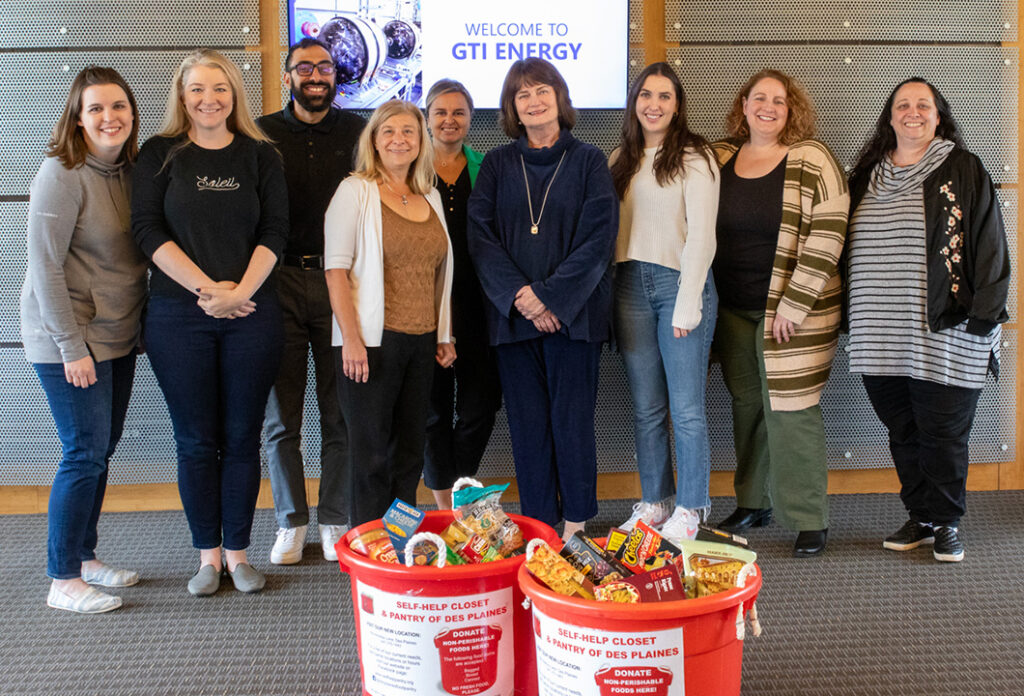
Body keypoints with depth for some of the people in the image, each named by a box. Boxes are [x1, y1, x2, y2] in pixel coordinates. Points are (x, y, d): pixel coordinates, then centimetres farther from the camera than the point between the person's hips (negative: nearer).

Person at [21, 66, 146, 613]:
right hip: (69, 339, -7)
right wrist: (72, 347, -18)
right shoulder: (62, 174, -14)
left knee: (101, 447, 13)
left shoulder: (129, 169, 8)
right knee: (85, 452, -5)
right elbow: (45, 265, -17)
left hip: (116, 337, 7)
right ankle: (63, 580, 7)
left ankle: (85, 556, 27)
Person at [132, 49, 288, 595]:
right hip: (178, 316, -1)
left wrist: (240, 291, -12)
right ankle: (208, 555, 17)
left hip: (251, 313, 1)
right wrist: (207, 289, -13)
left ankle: (238, 552, 18)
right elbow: (148, 228, -4)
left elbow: (274, 232, 2)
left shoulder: (261, 156, 8)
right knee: (196, 440, 5)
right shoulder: (160, 154, 5)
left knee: (242, 437, 5)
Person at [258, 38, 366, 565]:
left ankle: (335, 521, 18)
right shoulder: (262, 134, 7)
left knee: (340, 414, 4)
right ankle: (291, 522, 18)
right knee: (280, 416, 5)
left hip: (339, 283, 0)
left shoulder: (359, 133, 8)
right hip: (279, 283, 0)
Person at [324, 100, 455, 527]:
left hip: (420, 342, 6)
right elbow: (336, 269, -9)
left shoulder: (431, 197, 14)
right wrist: (351, 338, -16)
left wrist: (444, 335, 16)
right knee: (372, 454, 0)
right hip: (371, 341, -6)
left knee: (410, 452, 10)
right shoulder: (356, 191, -3)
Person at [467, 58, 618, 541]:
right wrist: (518, 294, -12)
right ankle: (537, 525, 14)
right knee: (527, 422, 4)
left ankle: (576, 523, 12)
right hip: (512, 314, 2)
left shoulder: (587, 161, 3)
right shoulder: (497, 164, 10)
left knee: (572, 419, 0)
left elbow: (598, 238, -5)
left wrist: (551, 297, -13)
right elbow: (480, 234, 1)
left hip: (572, 314, -2)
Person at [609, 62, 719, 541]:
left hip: (680, 283, -5)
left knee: (686, 408, -3)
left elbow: (701, 235, -8)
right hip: (631, 286, 5)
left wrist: (686, 305, -14)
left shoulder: (694, 156, -2)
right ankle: (654, 503, 19)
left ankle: (689, 510, 9)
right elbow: (610, 230, 14)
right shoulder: (621, 160, 15)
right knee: (646, 408, 9)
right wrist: (608, 297, 5)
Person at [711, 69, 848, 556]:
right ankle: (753, 503, 28)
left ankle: (809, 520, 7)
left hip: (793, 311, -5)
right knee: (747, 406, 13)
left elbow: (826, 237, -12)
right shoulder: (719, 158, 8)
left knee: (790, 410, -3)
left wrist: (794, 305, -16)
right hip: (733, 310, 5)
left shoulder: (811, 160, -7)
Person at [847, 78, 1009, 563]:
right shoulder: (868, 176, 13)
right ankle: (921, 517, 24)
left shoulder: (963, 172, 1)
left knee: (942, 433, 2)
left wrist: (981, 317, -9)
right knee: (903, 433, 10)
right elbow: (850, 250, 17)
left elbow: (989, 247, -2)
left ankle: (946, 523, 17)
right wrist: (856, 320, 13)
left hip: (943, 336, -4)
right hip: (881, 337, 4)